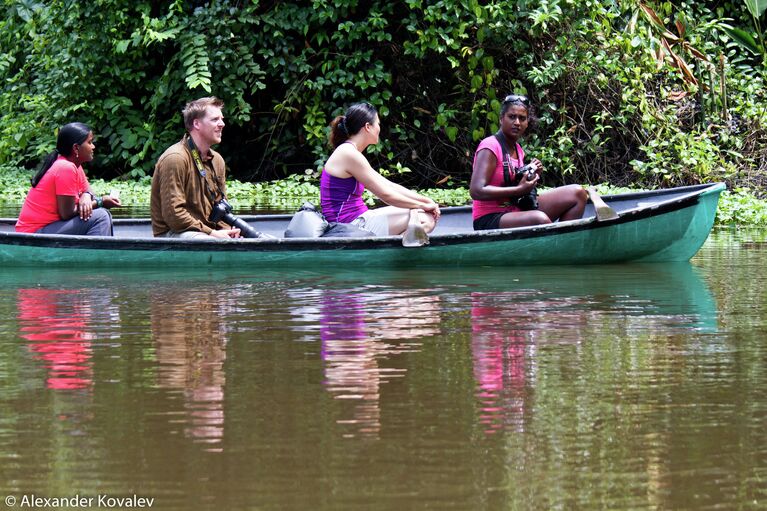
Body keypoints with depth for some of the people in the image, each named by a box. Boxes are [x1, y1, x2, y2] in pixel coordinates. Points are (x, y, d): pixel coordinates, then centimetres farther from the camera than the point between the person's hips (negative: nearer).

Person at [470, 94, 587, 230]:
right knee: (540, 219, -39)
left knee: (577, 193, 0)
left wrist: (533, 176, 3)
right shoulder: (490, 147, -11)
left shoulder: (518, 150, 15)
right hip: (489, 219, -9)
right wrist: (519, 189, -23)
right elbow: (476, 191, -23)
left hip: (517, 211, 9)